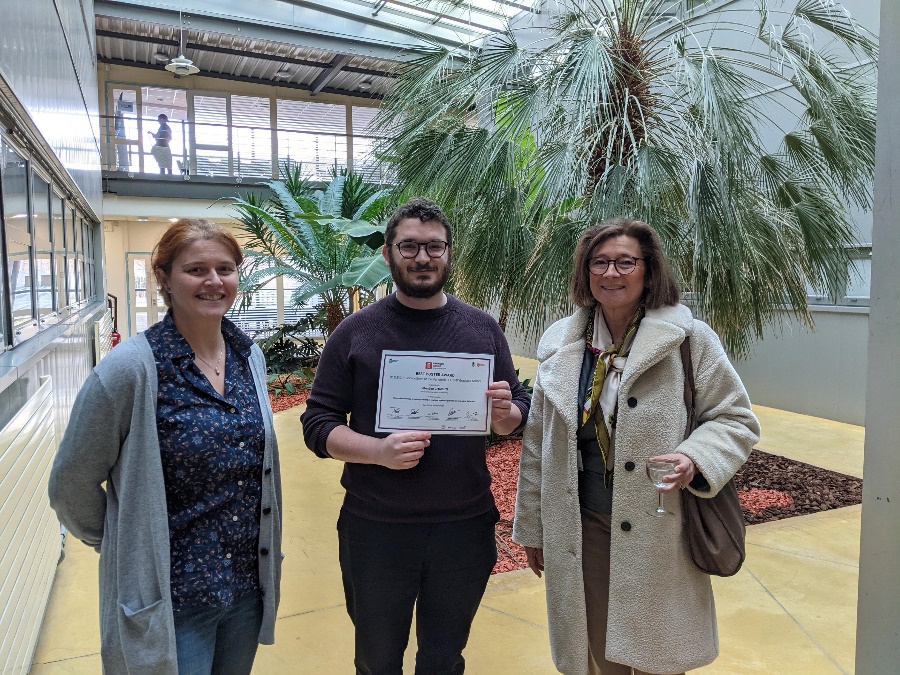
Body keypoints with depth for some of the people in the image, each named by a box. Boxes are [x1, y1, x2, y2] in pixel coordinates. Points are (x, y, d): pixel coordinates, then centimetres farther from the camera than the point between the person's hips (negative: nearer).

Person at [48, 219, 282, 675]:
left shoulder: (250, 356, 0)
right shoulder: (131, 367, -19)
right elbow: (71, 485, -10)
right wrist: (123, 546, 2)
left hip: (248, 584, 6)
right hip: (171, 599, -5)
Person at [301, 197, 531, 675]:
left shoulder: (483, 329, 1)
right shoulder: (355, 332, -5)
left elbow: (518, 414, 7)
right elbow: (318, 424, -5)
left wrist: (504, 413, -16)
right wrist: (379, 451, -22)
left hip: (466, 527, 2)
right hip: (375, 529, -1)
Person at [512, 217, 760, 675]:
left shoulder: (689, 339, -7)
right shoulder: (559, 343, 3)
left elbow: (736, 419, 0)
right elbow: (537, 444, 8)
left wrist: (696, 458, -21)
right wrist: (531, 526, 11)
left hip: (660, 535, -2)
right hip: (583, 530, 3)